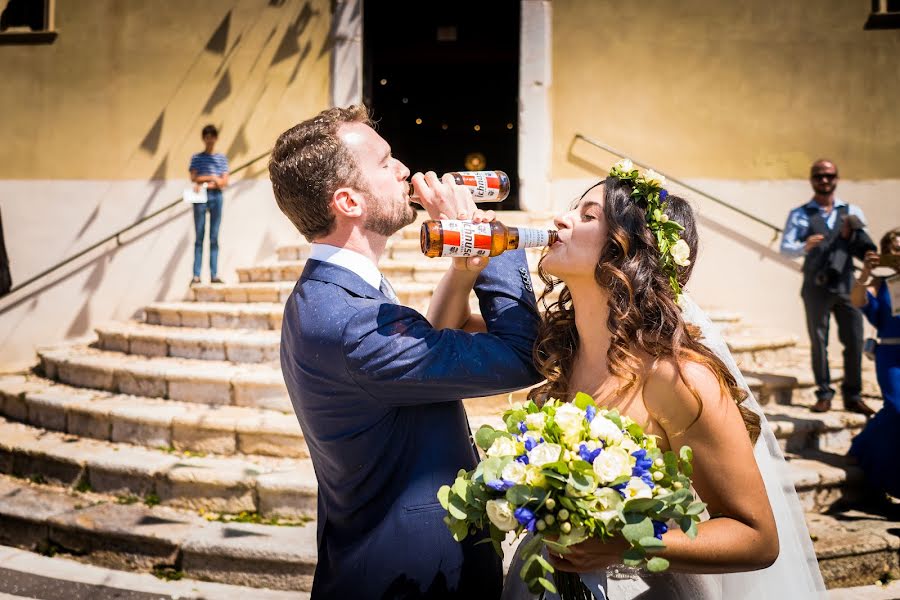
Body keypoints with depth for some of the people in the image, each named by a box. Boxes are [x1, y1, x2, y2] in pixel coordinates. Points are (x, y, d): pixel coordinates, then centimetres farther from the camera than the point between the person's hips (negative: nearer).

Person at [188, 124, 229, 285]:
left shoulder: (222, 158, 12)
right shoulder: (196, 158, 9)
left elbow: (225, 182, 3)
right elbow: (193, 178, -3)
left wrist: (203, 182, -8)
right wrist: (212, 177, -8)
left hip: (216, 196, 2)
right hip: (200, 198, -1)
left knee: (214, 237, 1)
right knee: (199, 236, -3)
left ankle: (214, 274, 2)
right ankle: (196, 275, -5)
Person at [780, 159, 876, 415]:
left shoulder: (852, 212, 13)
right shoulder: (800, 214, 7)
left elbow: (865, 247, 7)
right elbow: (785, 247, -5)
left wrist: (851, 235, -14)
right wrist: (805, 246, -26)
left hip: (846, 286, 2)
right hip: (816, 288, -2)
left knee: (854, 341, 1)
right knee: (819, 342, 2)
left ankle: (853, 396, 12)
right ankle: (824, 395, 10)